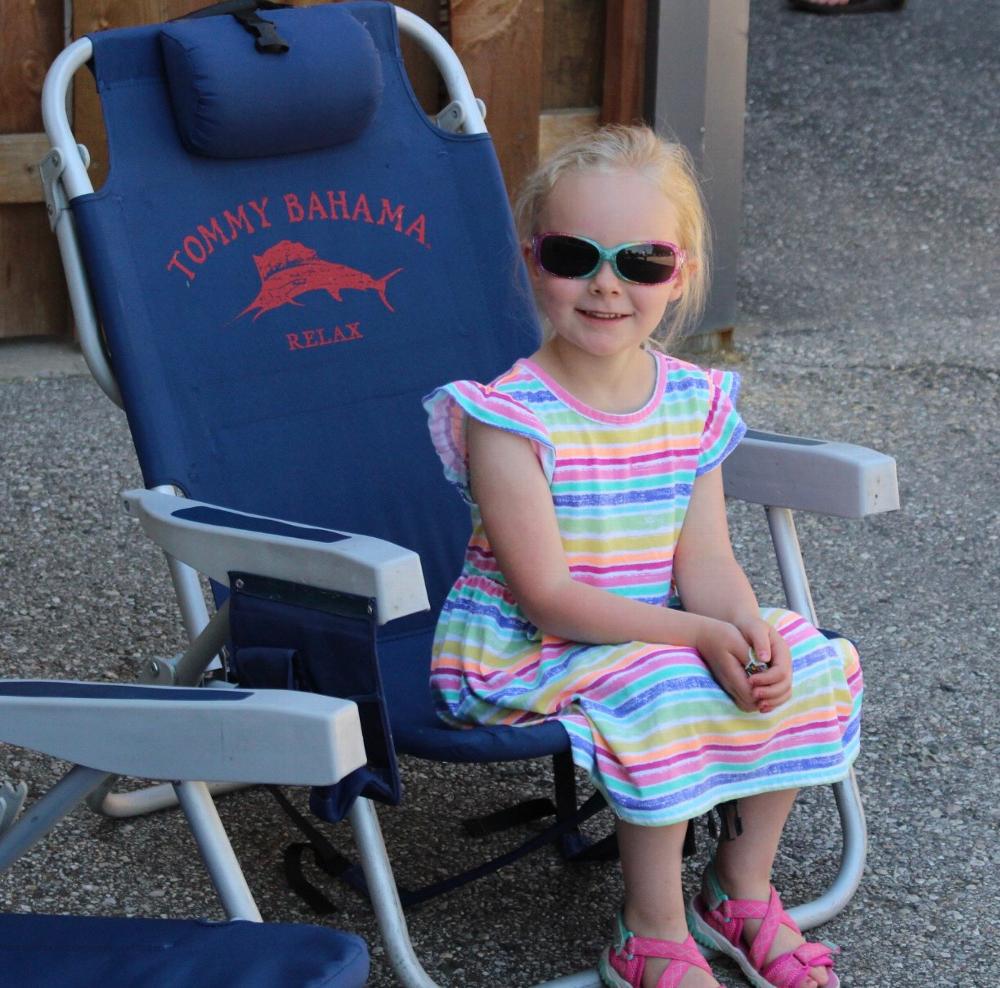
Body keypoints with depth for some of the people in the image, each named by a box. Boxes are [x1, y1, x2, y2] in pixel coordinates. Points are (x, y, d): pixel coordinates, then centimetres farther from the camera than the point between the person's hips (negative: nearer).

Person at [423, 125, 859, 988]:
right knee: (672, 692, -30)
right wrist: (699, 634, -29)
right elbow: (546, 594, -24)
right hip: (521, 653, -7)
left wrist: (749, 630, -25)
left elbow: (704, 560, -3)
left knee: (809, 662, -4)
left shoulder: (695, 401, -1)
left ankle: (744, 886, 13)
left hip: (658, 636, 7)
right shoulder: (512, 419, -21)